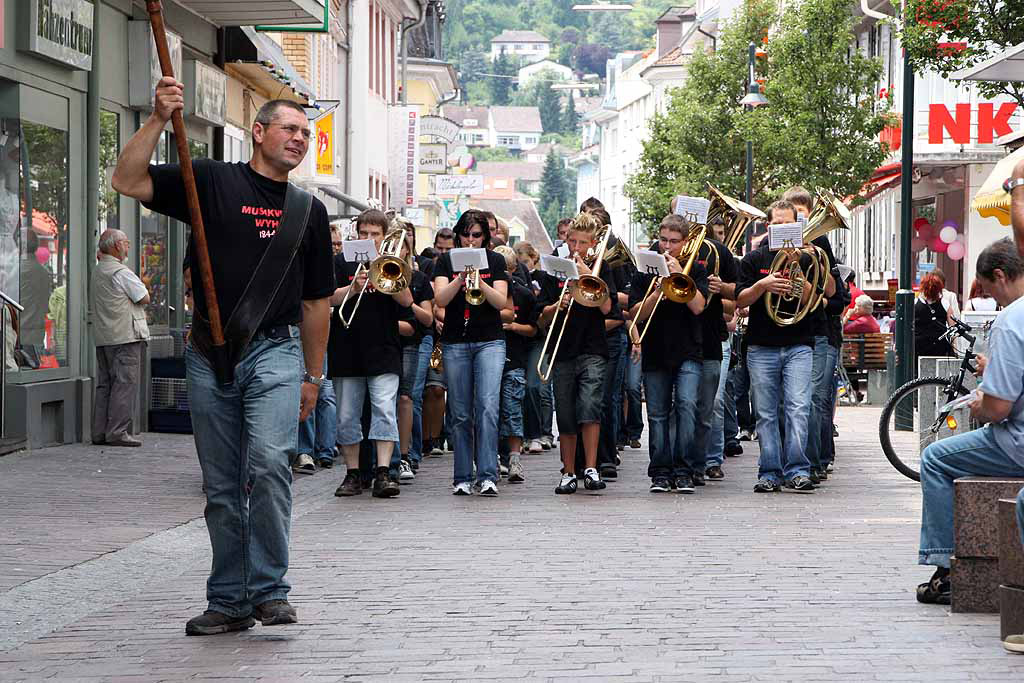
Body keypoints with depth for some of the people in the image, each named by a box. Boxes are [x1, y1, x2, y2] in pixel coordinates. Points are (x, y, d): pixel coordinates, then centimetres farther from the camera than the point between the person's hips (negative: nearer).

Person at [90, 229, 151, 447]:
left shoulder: (97, 272, 15)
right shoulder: (121, 272, -12)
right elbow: (144, 298, -8)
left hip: (102, 337, 9)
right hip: (126, 336, -9)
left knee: (104, 383, 10)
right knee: (125, 383, -7)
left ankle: (99, 432, 10)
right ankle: (117, 431, -10)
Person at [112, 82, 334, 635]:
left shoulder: (309, 211, 14)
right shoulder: (211, 181, 5)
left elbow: (316, 301, 17)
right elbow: (127, 181, -6)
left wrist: (313, 376, 15)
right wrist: (159, 119, -15)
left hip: (275, 351, 0)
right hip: (210, 355, 0)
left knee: (269, 462, -20)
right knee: (222, 485, 5)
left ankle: (269, 590, -12)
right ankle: (230, 601, 15)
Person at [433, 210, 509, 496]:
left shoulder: (495, 261, 6)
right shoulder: (446, 261, 6)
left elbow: (501, 302, -4)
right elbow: (440, 300, -6)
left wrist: (479, 280, -19)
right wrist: (461, 277, -21)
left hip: (490, 342, -1)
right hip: (455, 343, 1)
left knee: (488, 407, -15)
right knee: (460, 414, 3)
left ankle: (487, 477, -17)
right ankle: (462, 478, 9)